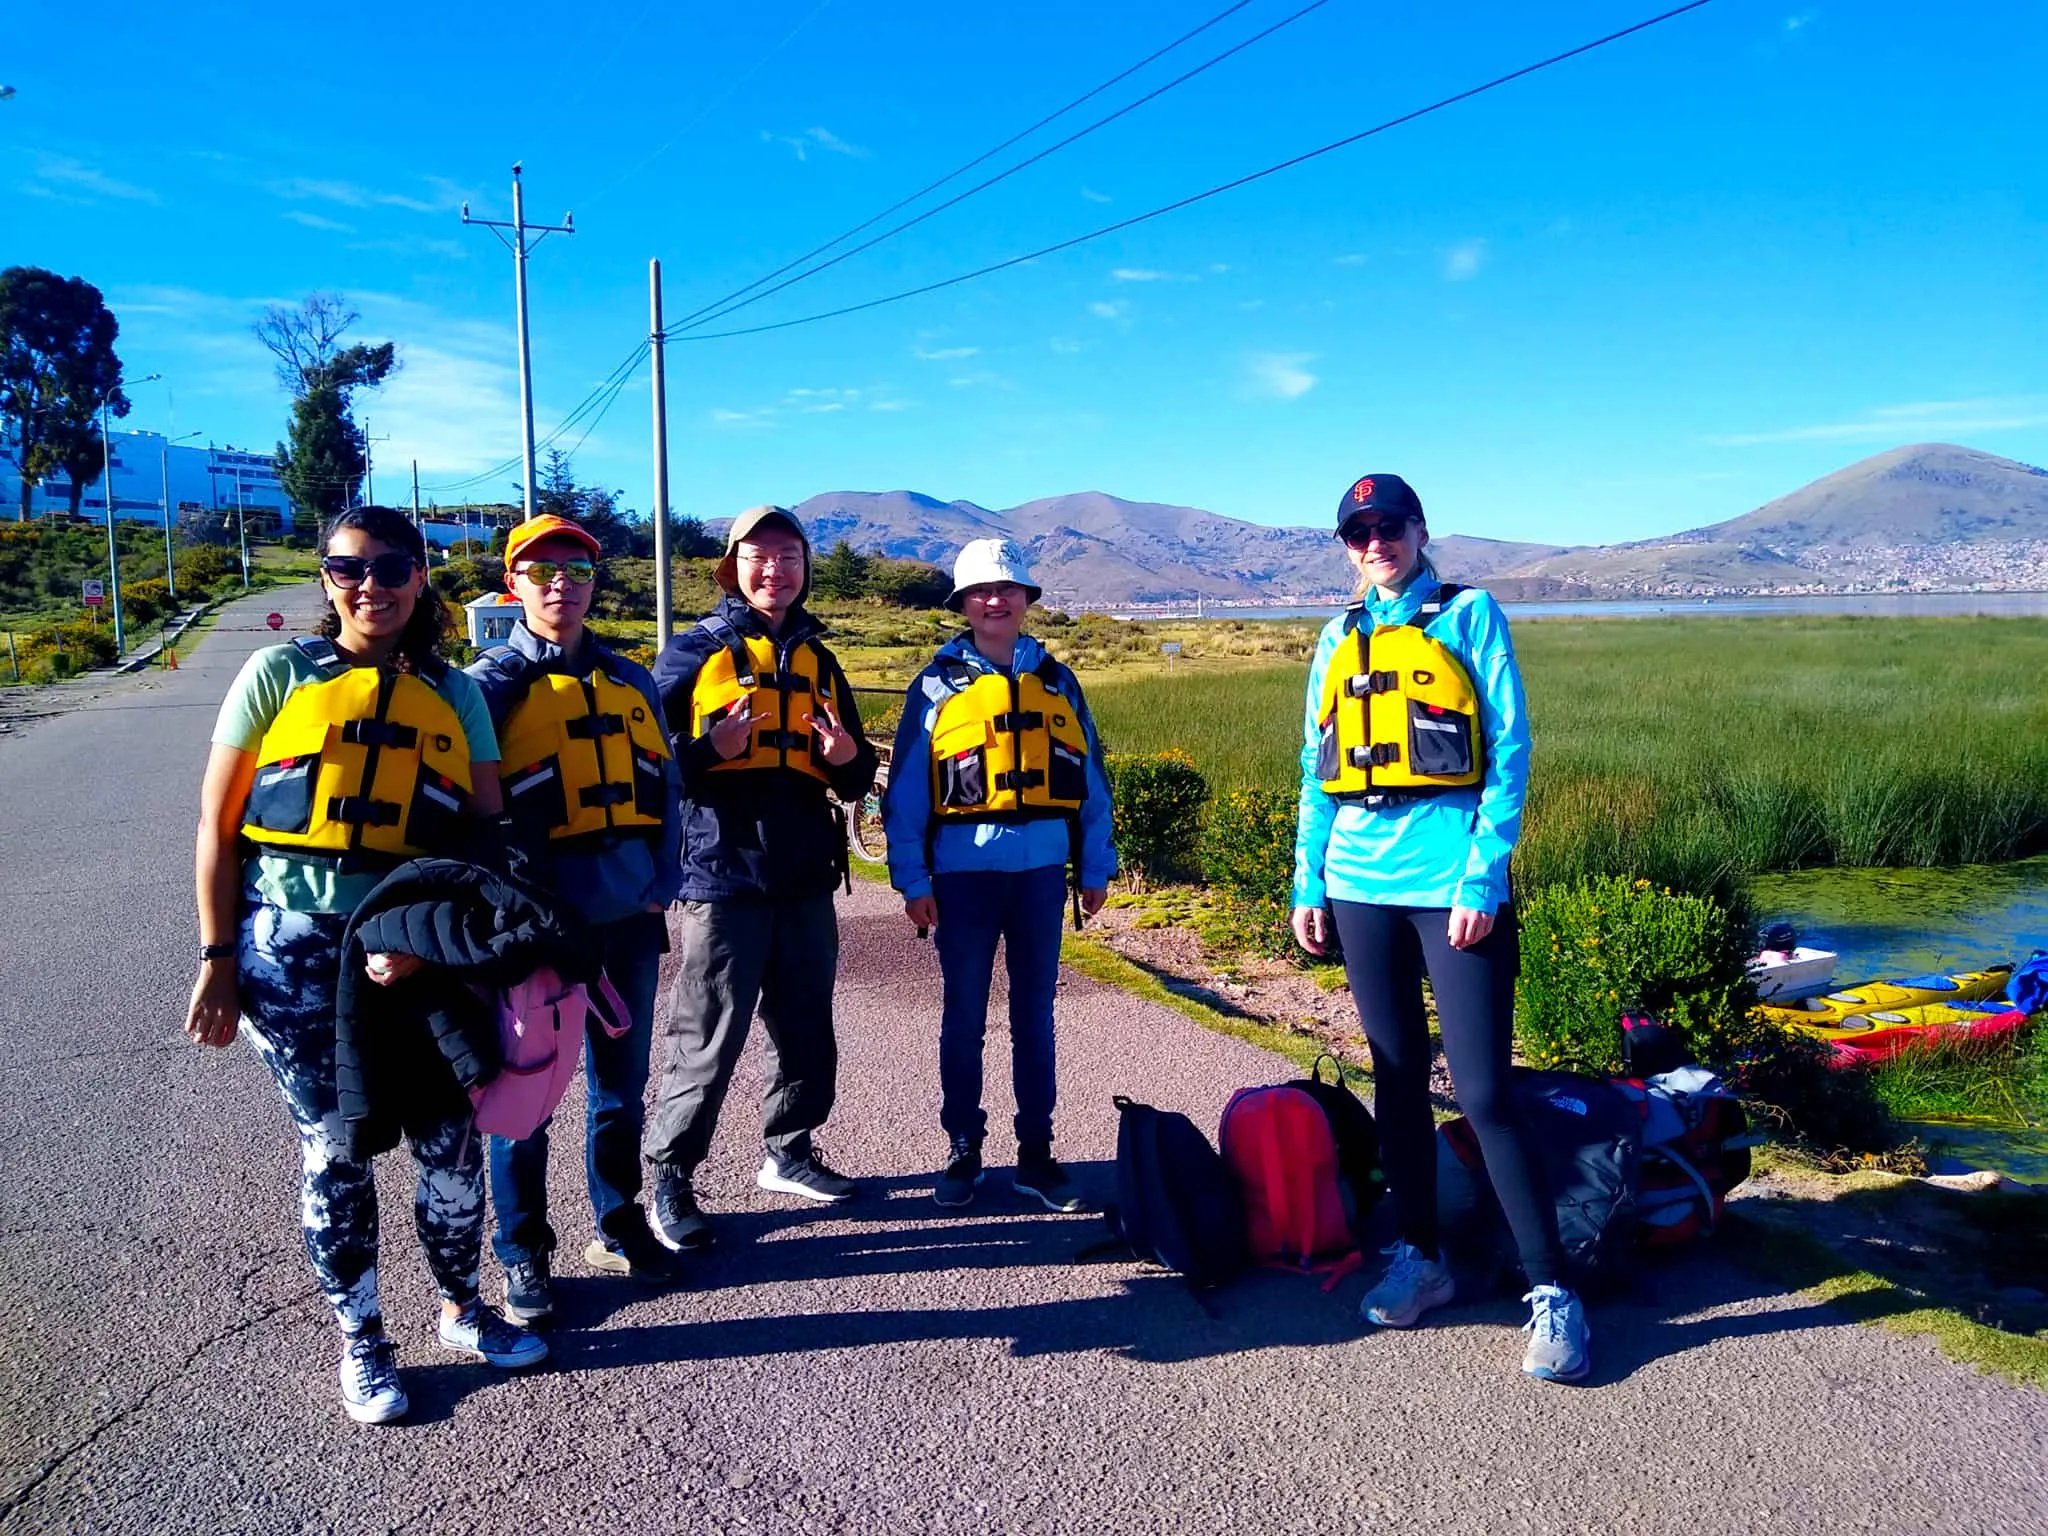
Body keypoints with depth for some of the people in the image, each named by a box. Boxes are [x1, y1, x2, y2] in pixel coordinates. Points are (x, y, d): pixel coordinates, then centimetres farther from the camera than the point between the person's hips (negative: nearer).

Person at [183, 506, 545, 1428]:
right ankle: (361, 1343, 27)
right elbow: (218, 822, 1)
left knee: (451, 1139, 5)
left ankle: (462, 1311, 30)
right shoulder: (281, 674, 0)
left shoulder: (454, 693, 5)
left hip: (415, 947, 2)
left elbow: (486, 832, 3)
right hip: (294, 946, -2)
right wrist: (218, 956, -2)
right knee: (333, 1149, 8)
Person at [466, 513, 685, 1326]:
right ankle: (523, 1254, 21)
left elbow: (665, 790, 12)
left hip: (628, 921, 4)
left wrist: (662, 886, 1)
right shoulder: (491, 682, -2)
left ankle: (618, 1226, 31)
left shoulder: (631, 680, 11)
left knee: (622, 1083, 14)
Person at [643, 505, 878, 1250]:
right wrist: (712, 749, -23)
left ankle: (789, 1152, 31)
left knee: (807, 1033, 13)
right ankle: (670, 1180, 12)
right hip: (721, 880, -5)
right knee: (706, 1043, -3)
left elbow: (852, 780, 19)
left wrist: (848, 757, -4)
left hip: (806, 882, 5)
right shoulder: (694, 652, 1)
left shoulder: (819, 661, 16)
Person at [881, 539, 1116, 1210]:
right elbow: (906, 790, -1)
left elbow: (1090, 780, 10)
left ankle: (1035, 1154, 19)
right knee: (965, 1017, 7)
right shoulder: (937, 685, 1)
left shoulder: (1057, 682, 9)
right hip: (964, 871, -2)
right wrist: (912, 879, -6)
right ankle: (963, 1150, 20)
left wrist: (1096, 870, 8)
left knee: (1034, 1014, 9)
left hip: (1042, 870, 2)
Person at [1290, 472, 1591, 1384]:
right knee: (1398, 1080, 13)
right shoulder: (1338, 641, 13)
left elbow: (1508, 752, -5)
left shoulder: (1470, 616, 0)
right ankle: (1419, 1256, 26)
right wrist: (1309, 884, 8)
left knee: (1484, 1093, -7)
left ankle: (1550, 1291, 4)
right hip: (1361, 888, 5)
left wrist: (1482, 880, -13)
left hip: (1454, 887, -5)